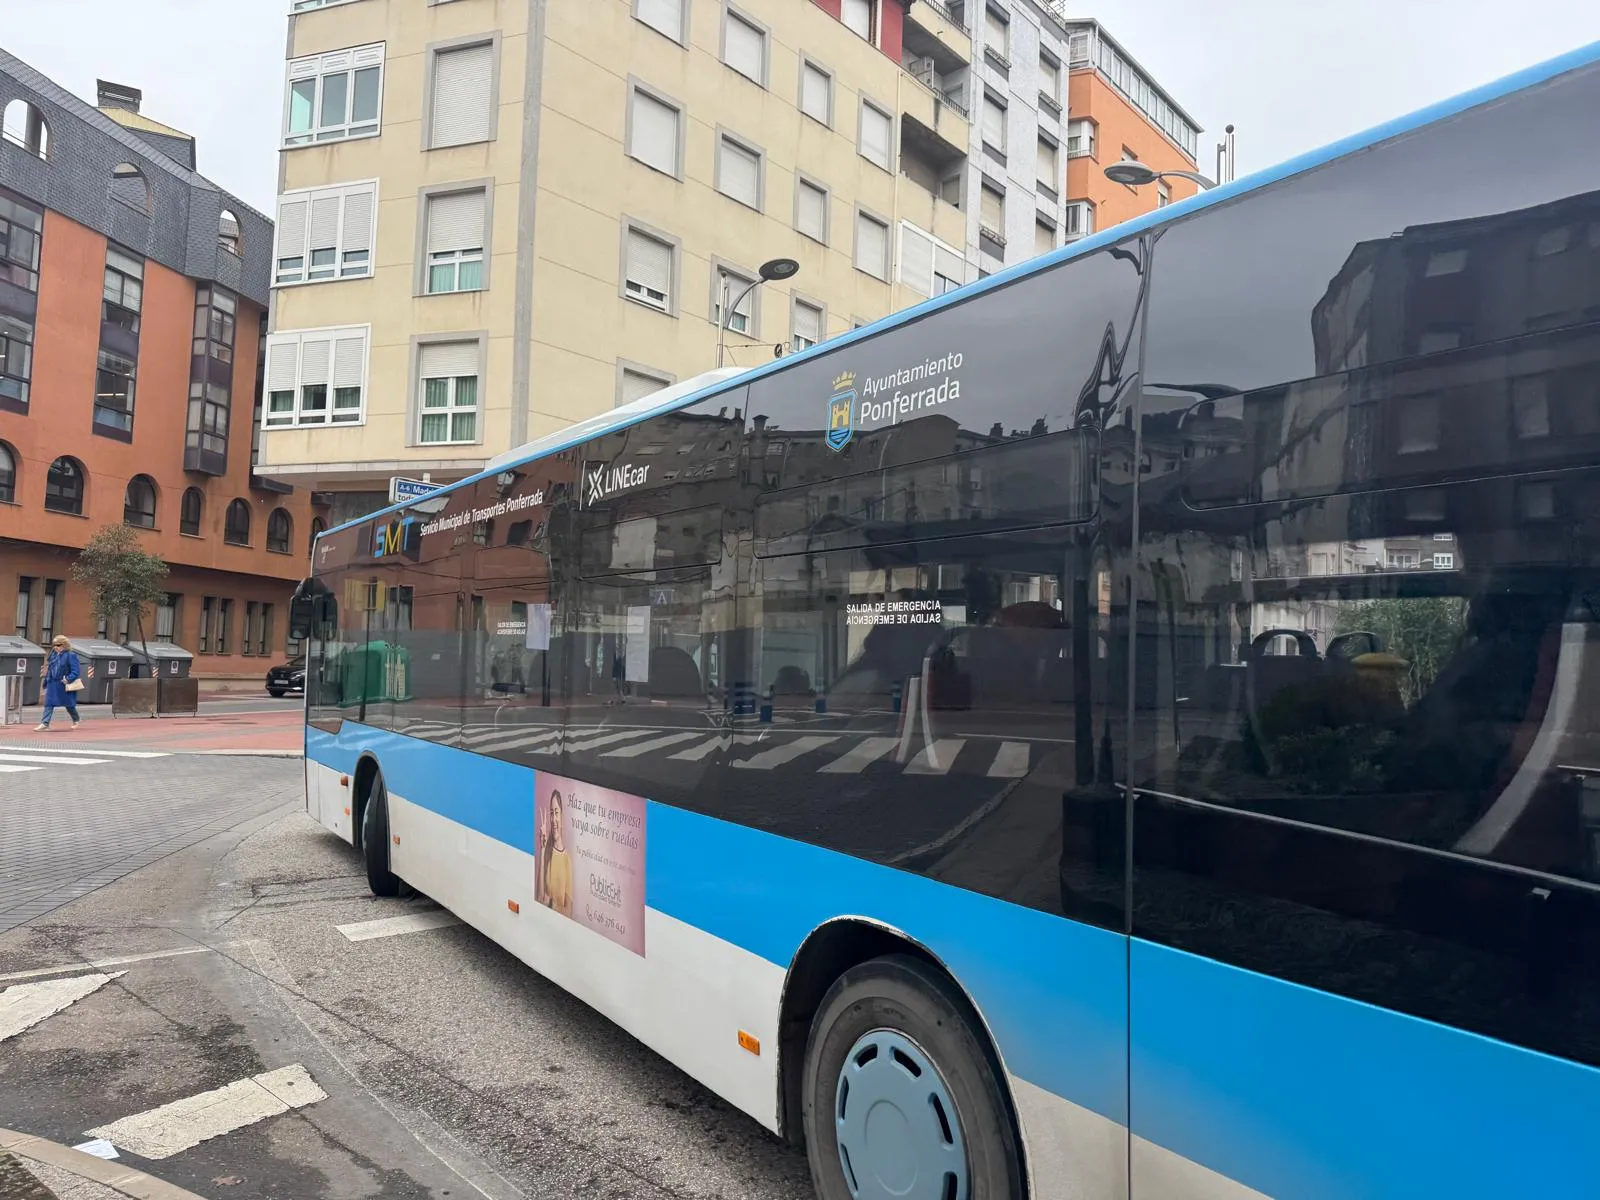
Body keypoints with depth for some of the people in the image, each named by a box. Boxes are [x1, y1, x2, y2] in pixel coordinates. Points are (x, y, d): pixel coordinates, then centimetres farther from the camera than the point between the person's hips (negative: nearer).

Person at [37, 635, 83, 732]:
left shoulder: (71, 655, -12)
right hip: (52, 684, 6)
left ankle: (76, 720, 30)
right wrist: (46, 682, 15)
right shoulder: (53, 655, 8)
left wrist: (68, 679, -27)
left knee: (69, 705, 9)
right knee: (49, 704, -1)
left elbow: (76, 671, -15)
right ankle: (44, 723, -2)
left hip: (64, 685, -6)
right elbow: (49, 668, 17)